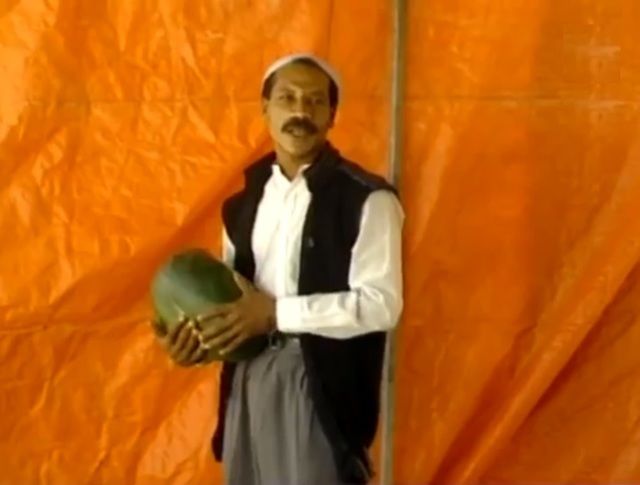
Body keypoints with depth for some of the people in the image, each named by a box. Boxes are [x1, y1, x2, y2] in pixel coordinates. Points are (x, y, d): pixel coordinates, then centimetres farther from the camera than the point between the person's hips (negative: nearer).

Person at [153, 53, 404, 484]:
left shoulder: (366, 200, -8)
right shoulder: (245, 201, 12)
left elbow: (380, 304, -16)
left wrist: (275, 313, -19)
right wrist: (204, 335, -3)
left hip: (320, 388, -6)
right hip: (248, 382, 6)